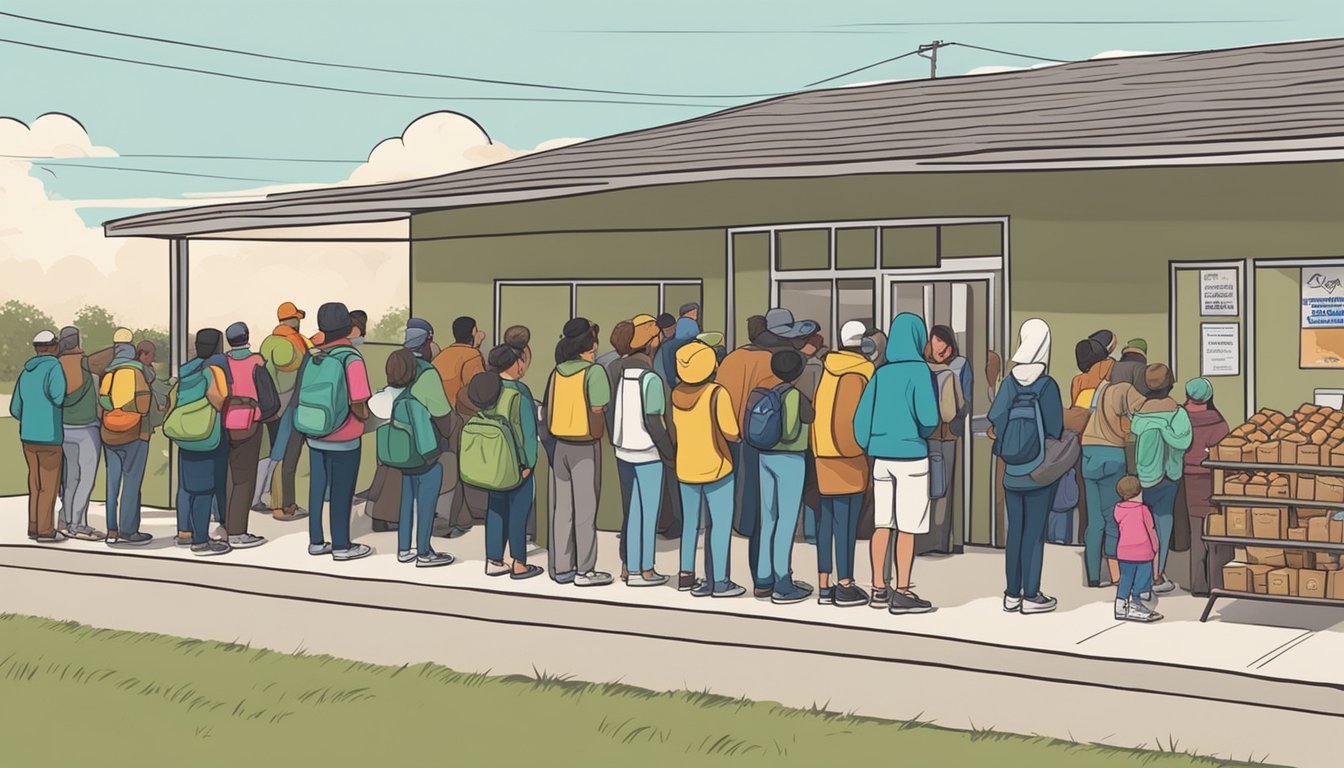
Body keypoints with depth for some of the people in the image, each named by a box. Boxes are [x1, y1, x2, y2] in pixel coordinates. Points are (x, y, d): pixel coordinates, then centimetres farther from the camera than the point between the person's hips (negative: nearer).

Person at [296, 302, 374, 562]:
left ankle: (316, 541, 23)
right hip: (343, 440, -5)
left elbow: (301, 397, 4)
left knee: (317, 488, 14)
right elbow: (358, 405, -23)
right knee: (341, 492, 5)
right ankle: (341, 546, 13)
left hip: (314, 436, 5)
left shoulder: (313, 355, -2)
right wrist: (365, 415, -1)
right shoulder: (351, 359, -18)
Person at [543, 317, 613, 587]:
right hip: (585, 446, -5)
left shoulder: (557, 371, 4)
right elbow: (599, 411, -11)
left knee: (561, 507, 10)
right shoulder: (594, 372, -12)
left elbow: (549, 411, 6)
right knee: (585, 509, 1)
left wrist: (551, 442, 14)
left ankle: (561, 567, 15)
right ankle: (584, 570, 5)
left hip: (558, 444, 5)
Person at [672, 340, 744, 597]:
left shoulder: (676, 394, -2)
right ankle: (719, 582, 2)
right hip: (715, 468, -6)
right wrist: (741, 434, 2)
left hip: (685, 468, 6)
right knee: (721, 524, 2)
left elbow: (676, 427, 7)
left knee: (690, 522, 17)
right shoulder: (717, 394, -18)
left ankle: (686, 575, 21)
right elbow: (731, 433, -18)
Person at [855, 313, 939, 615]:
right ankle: (902, 593, 1)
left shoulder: (881, 373, 6)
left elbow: (861, 416, 4)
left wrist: (868, 448, 15)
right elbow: (928, 417, -17)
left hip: (881, 455, 5)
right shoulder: (918, 370, -9)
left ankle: (879, 588, 14)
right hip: (910, 456, -5)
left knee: (882, 524, 9)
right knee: (907, 527, -1)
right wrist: (925, 433, 5)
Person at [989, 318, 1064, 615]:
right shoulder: (1047, 386, -12)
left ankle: (1012, 594, 16)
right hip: (1040, 473, -4)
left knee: (1014, 531, 12)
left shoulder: (1009, 383, -2)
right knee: (1034, 533, 2)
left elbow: (993, 420, -5)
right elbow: (1055, 431, -10)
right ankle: (1031, 596, 6)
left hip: (1012, 474, 4)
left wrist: (1004, 451, 10)